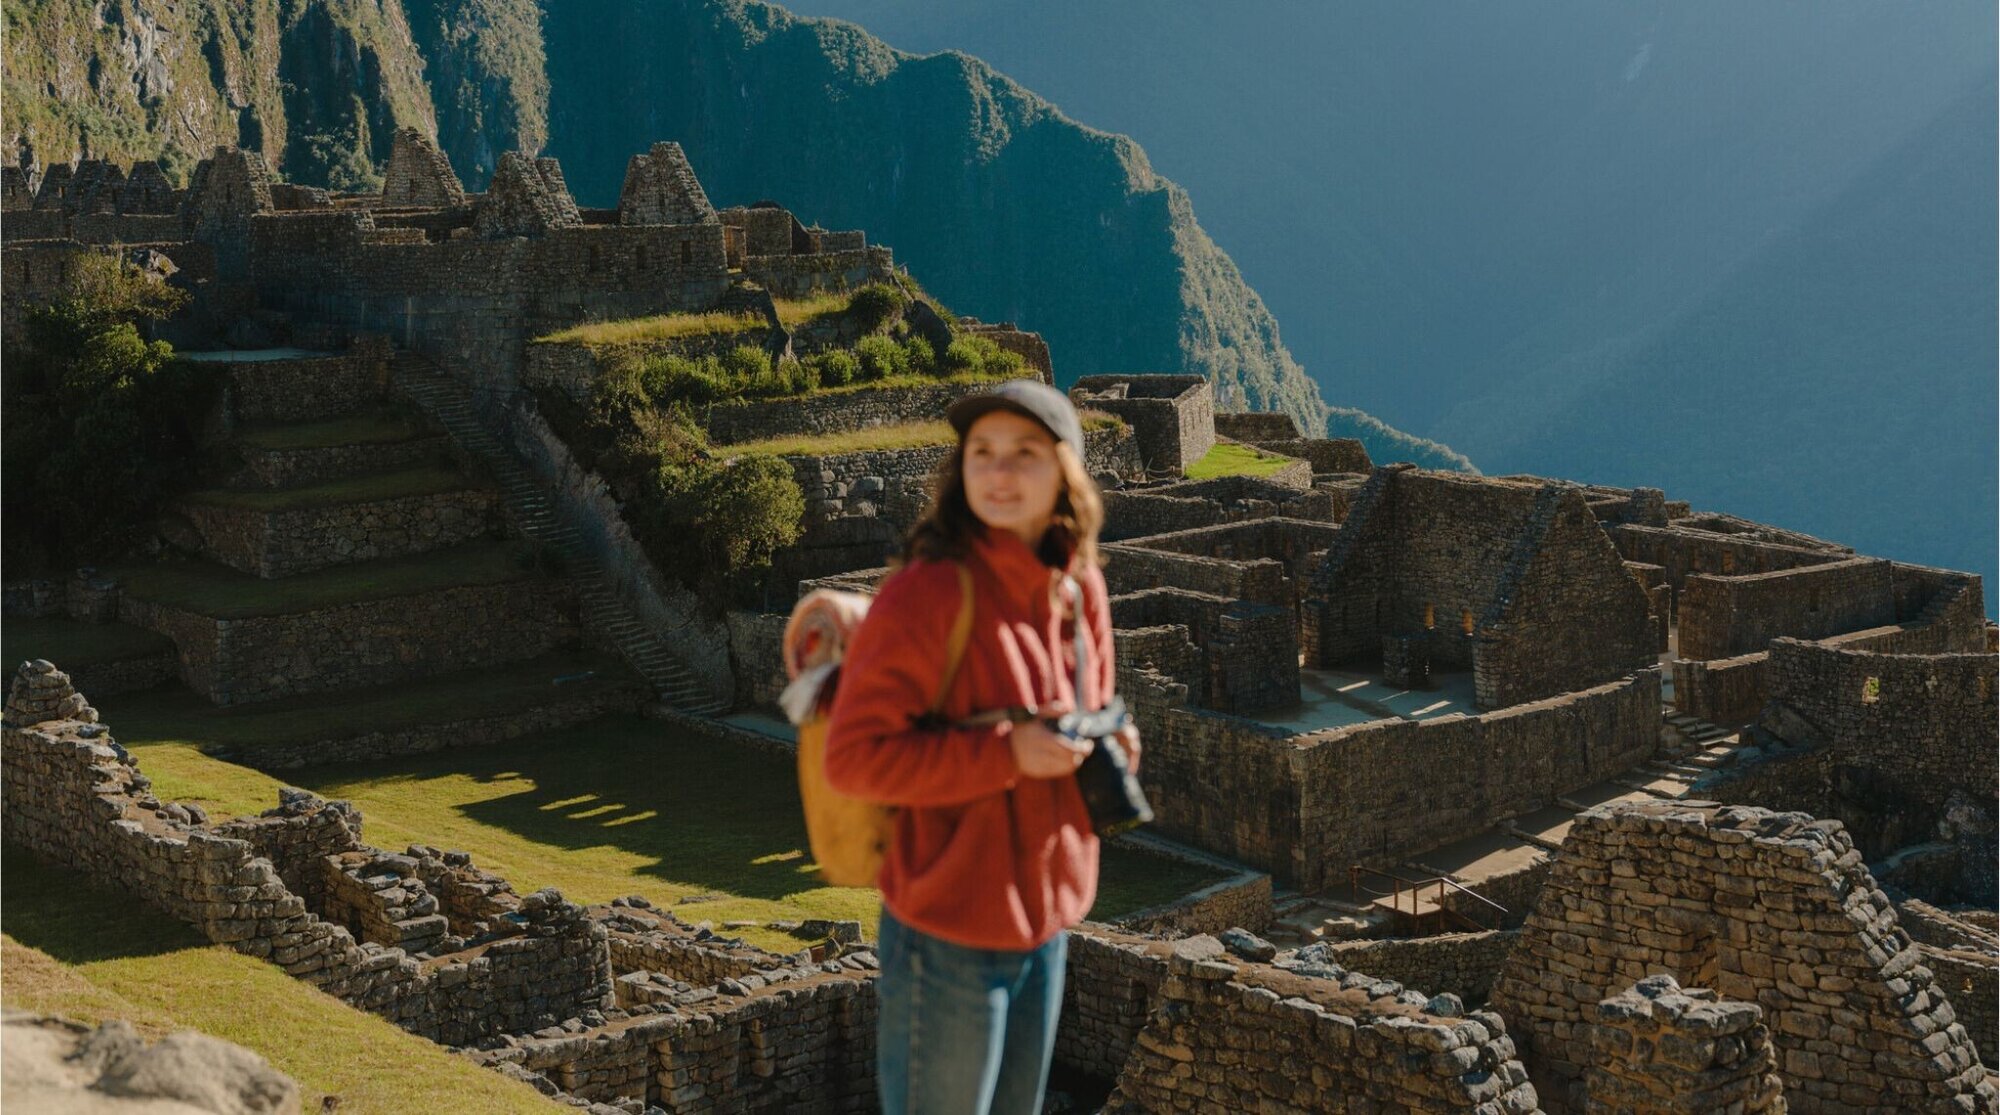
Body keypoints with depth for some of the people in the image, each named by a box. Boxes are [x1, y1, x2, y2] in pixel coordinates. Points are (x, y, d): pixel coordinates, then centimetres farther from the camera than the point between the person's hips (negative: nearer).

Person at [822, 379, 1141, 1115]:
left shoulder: (1079, 589, 4)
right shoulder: (927, 592, -19)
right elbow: (853, 757, -21)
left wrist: (1107, 745, -3)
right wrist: (1006, 755, -26)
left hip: (1046, 921, 8)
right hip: (950, 934, -7)